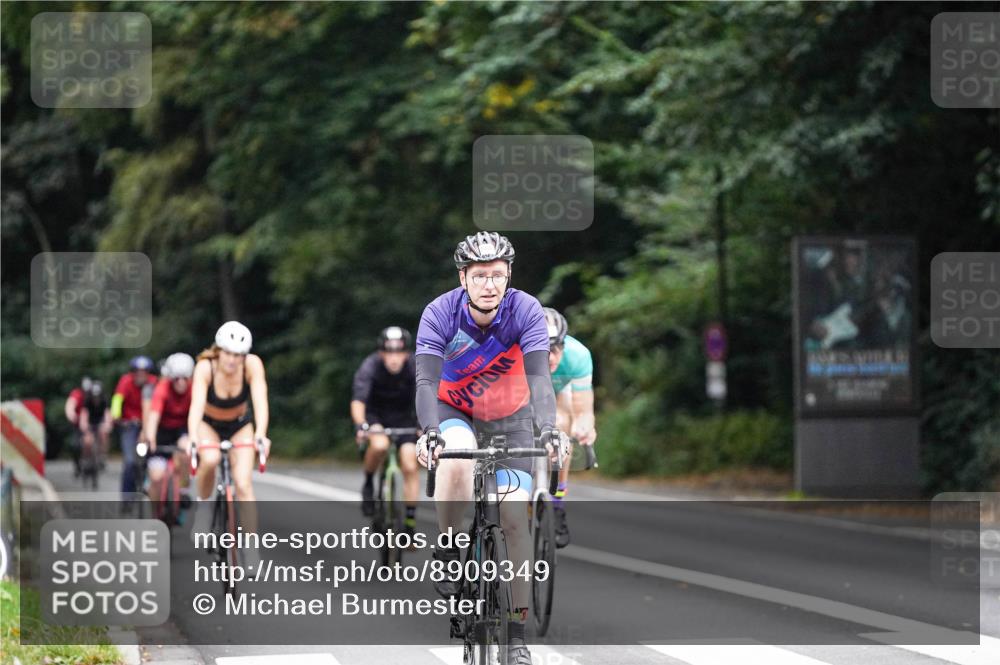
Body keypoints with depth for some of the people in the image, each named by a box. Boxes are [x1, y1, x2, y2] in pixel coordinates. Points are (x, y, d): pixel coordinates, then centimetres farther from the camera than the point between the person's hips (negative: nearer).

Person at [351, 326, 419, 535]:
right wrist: (361, 425, -56)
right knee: (379, 445, -34)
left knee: (410, 467, -12)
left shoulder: (415, 368, -23)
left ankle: (410, 524, -3)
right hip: (374, 415, -2)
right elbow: (358, 401, -37)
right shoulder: (370, 367, -27)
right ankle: (368, 484, -6)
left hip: (403, 416, 2)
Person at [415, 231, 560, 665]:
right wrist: (430, 430, -50)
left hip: (510, 418, 1)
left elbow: (539, 377, -31)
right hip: (454, 413, -1)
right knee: (456, 462, -36)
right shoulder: (440, 313, -24)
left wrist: (547, 428, -49)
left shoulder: (526, 311, -24)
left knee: (514, 518, -10)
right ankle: (447, 550, -11)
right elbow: (426, 380, -32)